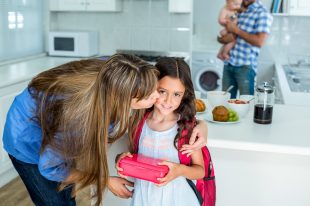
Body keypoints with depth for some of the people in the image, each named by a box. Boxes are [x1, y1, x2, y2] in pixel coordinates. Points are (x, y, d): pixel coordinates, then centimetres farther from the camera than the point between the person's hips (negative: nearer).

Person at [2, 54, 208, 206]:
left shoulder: (115, 79, -29)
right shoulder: (77, 119, -43)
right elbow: (49, 168, -24)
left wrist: (200, 123, -26)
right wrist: (106, 180, -19)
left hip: (56, 132, 5)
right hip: (28, 139, -5)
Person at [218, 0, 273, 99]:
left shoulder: (262, 13, -5)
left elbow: (259, 41, -16)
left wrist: (236, 30, -13)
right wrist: (222, 37, 1)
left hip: (245, 66, -6)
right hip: (228, 63, 6)